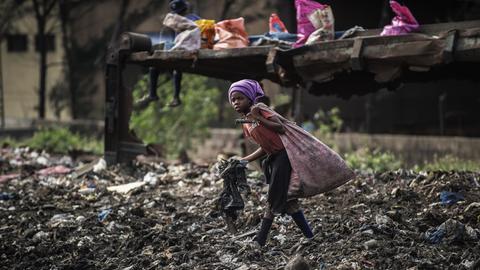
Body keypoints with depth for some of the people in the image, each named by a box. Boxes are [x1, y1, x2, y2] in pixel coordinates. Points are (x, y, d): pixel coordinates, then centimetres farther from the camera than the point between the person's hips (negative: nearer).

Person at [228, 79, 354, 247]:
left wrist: (258, 118, -24)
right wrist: (244, 160, 10)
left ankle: (261, 240, -5)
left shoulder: (259, 108, -9)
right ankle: (309, 236, 12)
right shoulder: (246, 125, 13)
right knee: (286, 199, 7)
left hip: (284, 153, -9)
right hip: (274, 157, 9)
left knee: (274, 199, -7)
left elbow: (280, 127, -17)